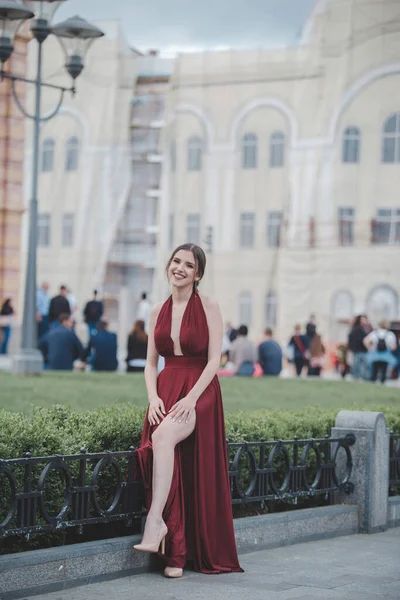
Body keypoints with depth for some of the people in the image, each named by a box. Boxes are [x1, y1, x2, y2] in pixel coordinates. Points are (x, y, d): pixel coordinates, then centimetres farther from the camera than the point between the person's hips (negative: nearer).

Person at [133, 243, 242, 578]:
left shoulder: (209, 308, 0)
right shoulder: (158, 312, 14)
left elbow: (214, 360, -6)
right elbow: (151, 363, 13)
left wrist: (191, 398, -18)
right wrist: (154, 397, -6)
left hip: (199, 392, -4)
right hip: (165, 393, 4)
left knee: (163, 435, -34)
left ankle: (155, 521, -33)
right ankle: (175, 554, -9)